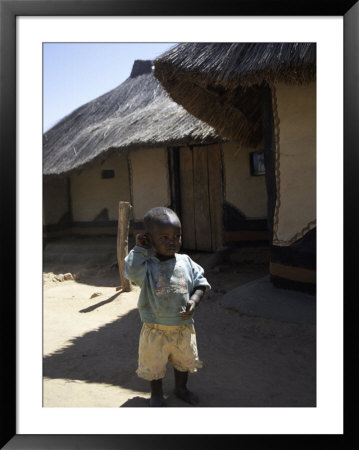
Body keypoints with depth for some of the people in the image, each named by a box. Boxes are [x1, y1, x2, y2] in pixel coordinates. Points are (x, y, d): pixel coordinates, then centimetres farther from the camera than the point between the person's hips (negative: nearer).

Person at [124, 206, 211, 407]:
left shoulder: (186, 261, -5)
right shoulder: (147, 265, -15)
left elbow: (200, 283, 1)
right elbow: (131, 271, -34)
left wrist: (193, 301, -15)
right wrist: (139, 248, -24)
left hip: (184, 327, 3)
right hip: (156, 330, -3)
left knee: (184, 361, 24)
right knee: (154, 364, 16)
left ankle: (181, 388, 51)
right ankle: (157, 394, 43)